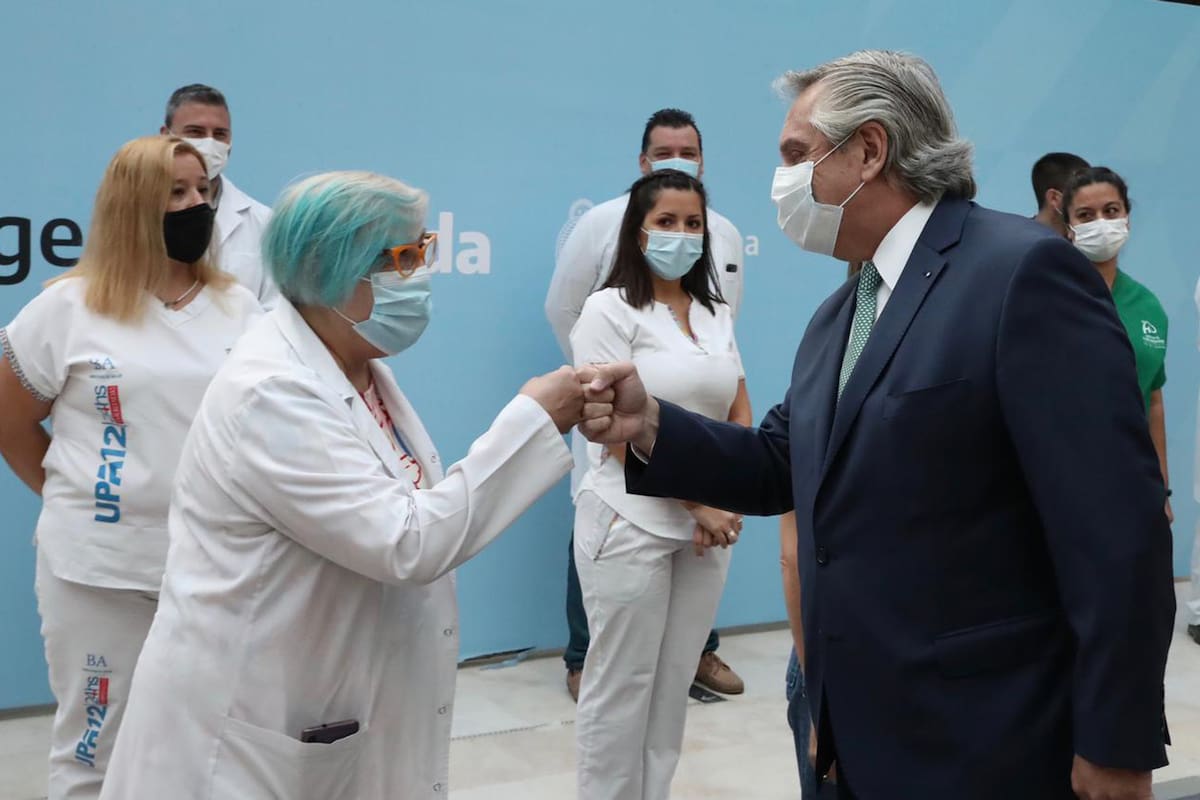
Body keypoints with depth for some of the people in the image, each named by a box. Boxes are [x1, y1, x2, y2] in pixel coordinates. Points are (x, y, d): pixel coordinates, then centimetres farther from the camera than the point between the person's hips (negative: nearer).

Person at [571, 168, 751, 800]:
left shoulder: (716, 315, 12)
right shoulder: (610, 310, -7)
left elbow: (740, 416, 11)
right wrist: (697, 500, -14)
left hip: (705, 528, 6)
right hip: (632, 524, -5)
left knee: (675, 685, 13)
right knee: (622, 687, 4)